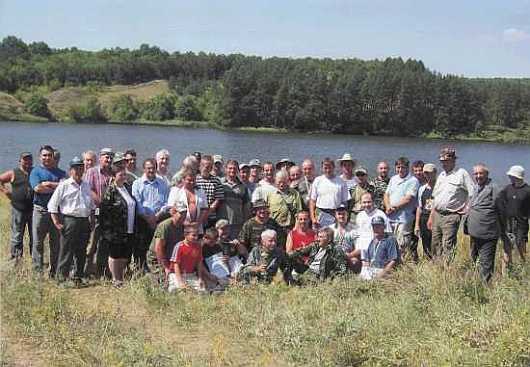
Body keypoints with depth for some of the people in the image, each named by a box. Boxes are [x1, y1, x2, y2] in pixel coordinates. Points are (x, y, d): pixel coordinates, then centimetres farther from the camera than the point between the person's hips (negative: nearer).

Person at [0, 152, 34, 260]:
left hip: (33, 210, 2)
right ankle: (15, 257, 7)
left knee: (35, 236, 7)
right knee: (17, 236, 2)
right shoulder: (13, 173, 3)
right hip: (18, 209, -2)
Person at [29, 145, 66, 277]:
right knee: (38, 242, -2)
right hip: (40, 210, -2)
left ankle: (54, 272, 14)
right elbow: (37, 188, -11)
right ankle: (38, 271, 4)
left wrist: (48, 184, -10)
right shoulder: (36, 171, 6)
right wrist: (57, 188, -7)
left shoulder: (60, 172, 13)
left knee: (56, 242, 7)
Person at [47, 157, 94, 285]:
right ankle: (62, 278, -1)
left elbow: (91, 204, 26)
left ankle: (78, 277, 18)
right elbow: (52, 204, -4)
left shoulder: (86, 185, 15)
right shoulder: (64, 185, -3)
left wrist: (91, 219, 16)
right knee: (66, 251, -5)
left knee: (81, 252, 10)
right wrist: (56, 222, -10)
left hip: (84, 221, 6)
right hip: (69, 220, -6)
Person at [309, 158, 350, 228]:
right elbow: (312, 200, 7)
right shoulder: (317, 181, 8)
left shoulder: (341, 182, 7)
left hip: (336, 214, 0)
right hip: (320, 214, 0)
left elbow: (345, 201, 8)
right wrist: (313, 218, -2)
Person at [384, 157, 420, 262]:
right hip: (390, 217, 6)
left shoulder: (413, 181, -4)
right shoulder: (393, 179, 18)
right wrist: (388, 207, -3)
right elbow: (386, 195, 16)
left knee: (402, 245, -10)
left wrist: (394, 207, -10)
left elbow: (408, 199, -13)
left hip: (404, 218, -6)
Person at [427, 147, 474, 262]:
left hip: (451, 216, -7)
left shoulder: (462, 174, -3)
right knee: (435, 246, 9)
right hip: (437, 215, 7)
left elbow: (472, 194, -6)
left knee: (448, 246, -9)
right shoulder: (441, 175, 18)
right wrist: (431, 217, 18)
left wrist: (465, 209, -10)